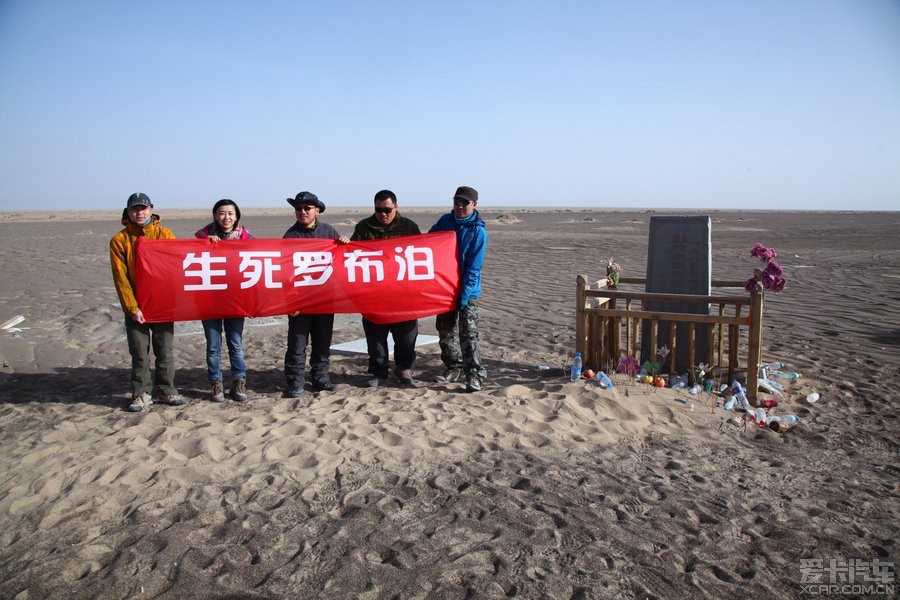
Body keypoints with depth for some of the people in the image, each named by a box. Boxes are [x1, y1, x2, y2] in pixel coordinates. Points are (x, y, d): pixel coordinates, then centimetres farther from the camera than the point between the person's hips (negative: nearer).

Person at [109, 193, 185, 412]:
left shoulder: (164, 235, 2)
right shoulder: (119, 240, 0)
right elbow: (120, 277, -4)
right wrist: (132, 307, -11)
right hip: (135, 307, 0)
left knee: (165, 351, 9)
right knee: (139, 354, 5)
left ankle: (166, 390, 21)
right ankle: (142, 394, 17)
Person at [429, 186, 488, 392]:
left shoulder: (478, 231, -12)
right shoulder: (445, 221, 4)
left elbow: (474, 267, -15)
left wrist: (465, 293, -20)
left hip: (468, 290, -6)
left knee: (468, 332, -9)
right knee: (445, 329, 13)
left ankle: (475, 375, -5)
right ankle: (453, 367, 28)